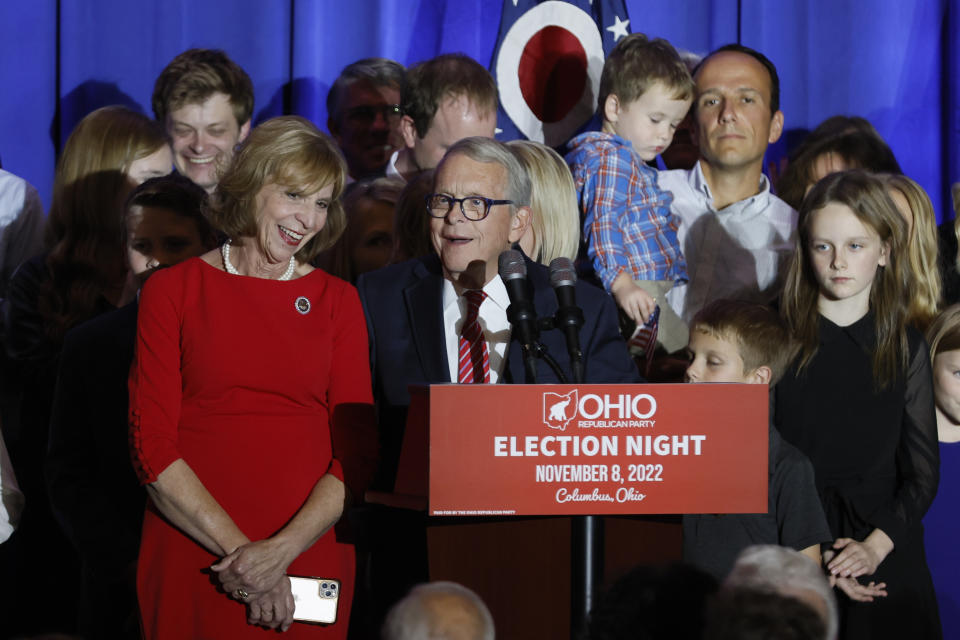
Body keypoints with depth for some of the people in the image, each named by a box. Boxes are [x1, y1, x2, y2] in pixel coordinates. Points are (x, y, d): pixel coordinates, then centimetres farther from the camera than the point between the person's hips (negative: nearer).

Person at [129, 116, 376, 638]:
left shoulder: (337, 301, 9)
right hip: (191, 562, -1)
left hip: (308, 552, 2)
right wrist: (237, 549, -13)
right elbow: (152, 447, -3)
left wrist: (282, 549, -13)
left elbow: (356, 453, 2)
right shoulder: (173, 290, 3)